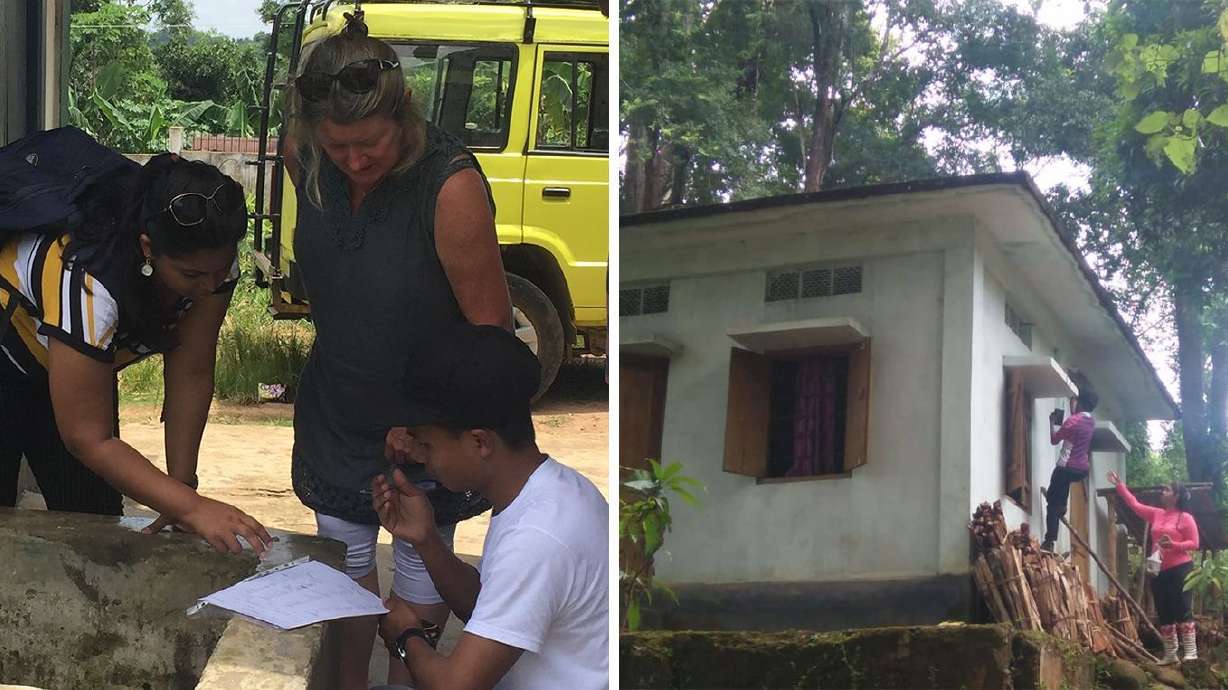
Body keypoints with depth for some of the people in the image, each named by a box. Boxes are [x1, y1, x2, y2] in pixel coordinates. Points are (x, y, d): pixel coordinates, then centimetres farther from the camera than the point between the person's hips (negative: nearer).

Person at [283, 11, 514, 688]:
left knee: (422, 556, 16)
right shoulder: (304, 155, -16)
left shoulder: (451, 185, -33)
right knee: (344, 550, 17)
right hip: (336, 402, 4)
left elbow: (491, 326, -25)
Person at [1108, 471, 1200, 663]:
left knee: (1182, 609, -12)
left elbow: (1194, 544, -7)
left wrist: (1173, 545, -22)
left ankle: (1190, 651, -11)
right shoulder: (1156, 514, 13)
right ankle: (1170, 653, 11)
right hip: (1160, 571, 7)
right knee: (1164, 612, 6)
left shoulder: (1186, 518, -5)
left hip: (1181, 569, -7)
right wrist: (1119, 485, 14)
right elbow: (1134, 504, 18)